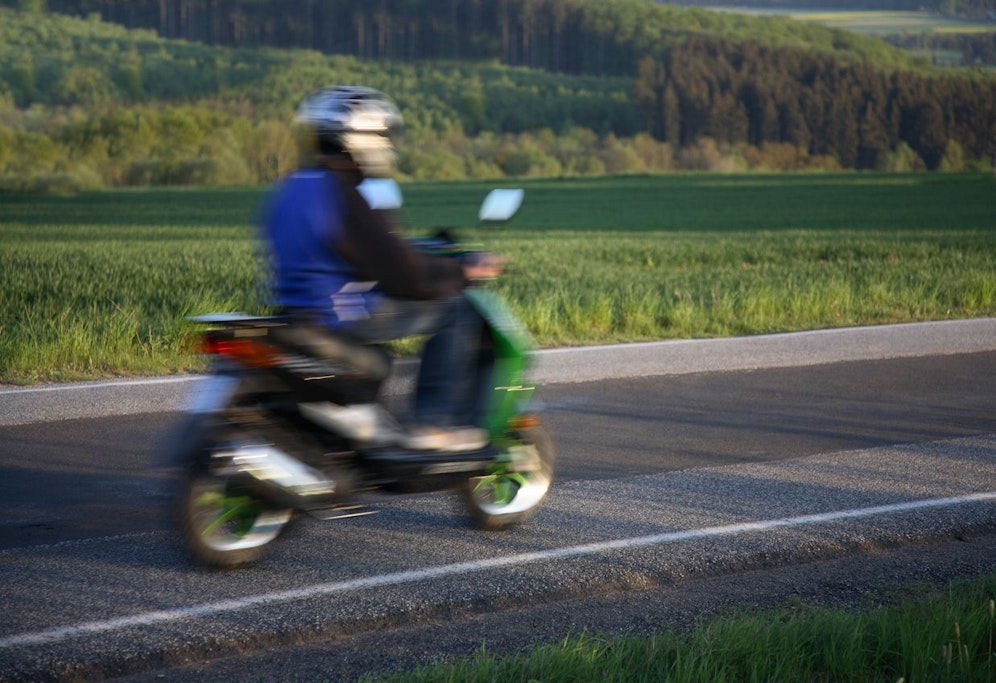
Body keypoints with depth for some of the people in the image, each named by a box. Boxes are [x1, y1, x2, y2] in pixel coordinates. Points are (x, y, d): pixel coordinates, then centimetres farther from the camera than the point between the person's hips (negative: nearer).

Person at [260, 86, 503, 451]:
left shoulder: (289, 189, 10)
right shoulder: (344, 198, -19)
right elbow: (403, 274, -19)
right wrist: (465, 271, -6)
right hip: (346, 317, -10)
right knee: (457, 310, -3)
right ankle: (437, 423, -3)